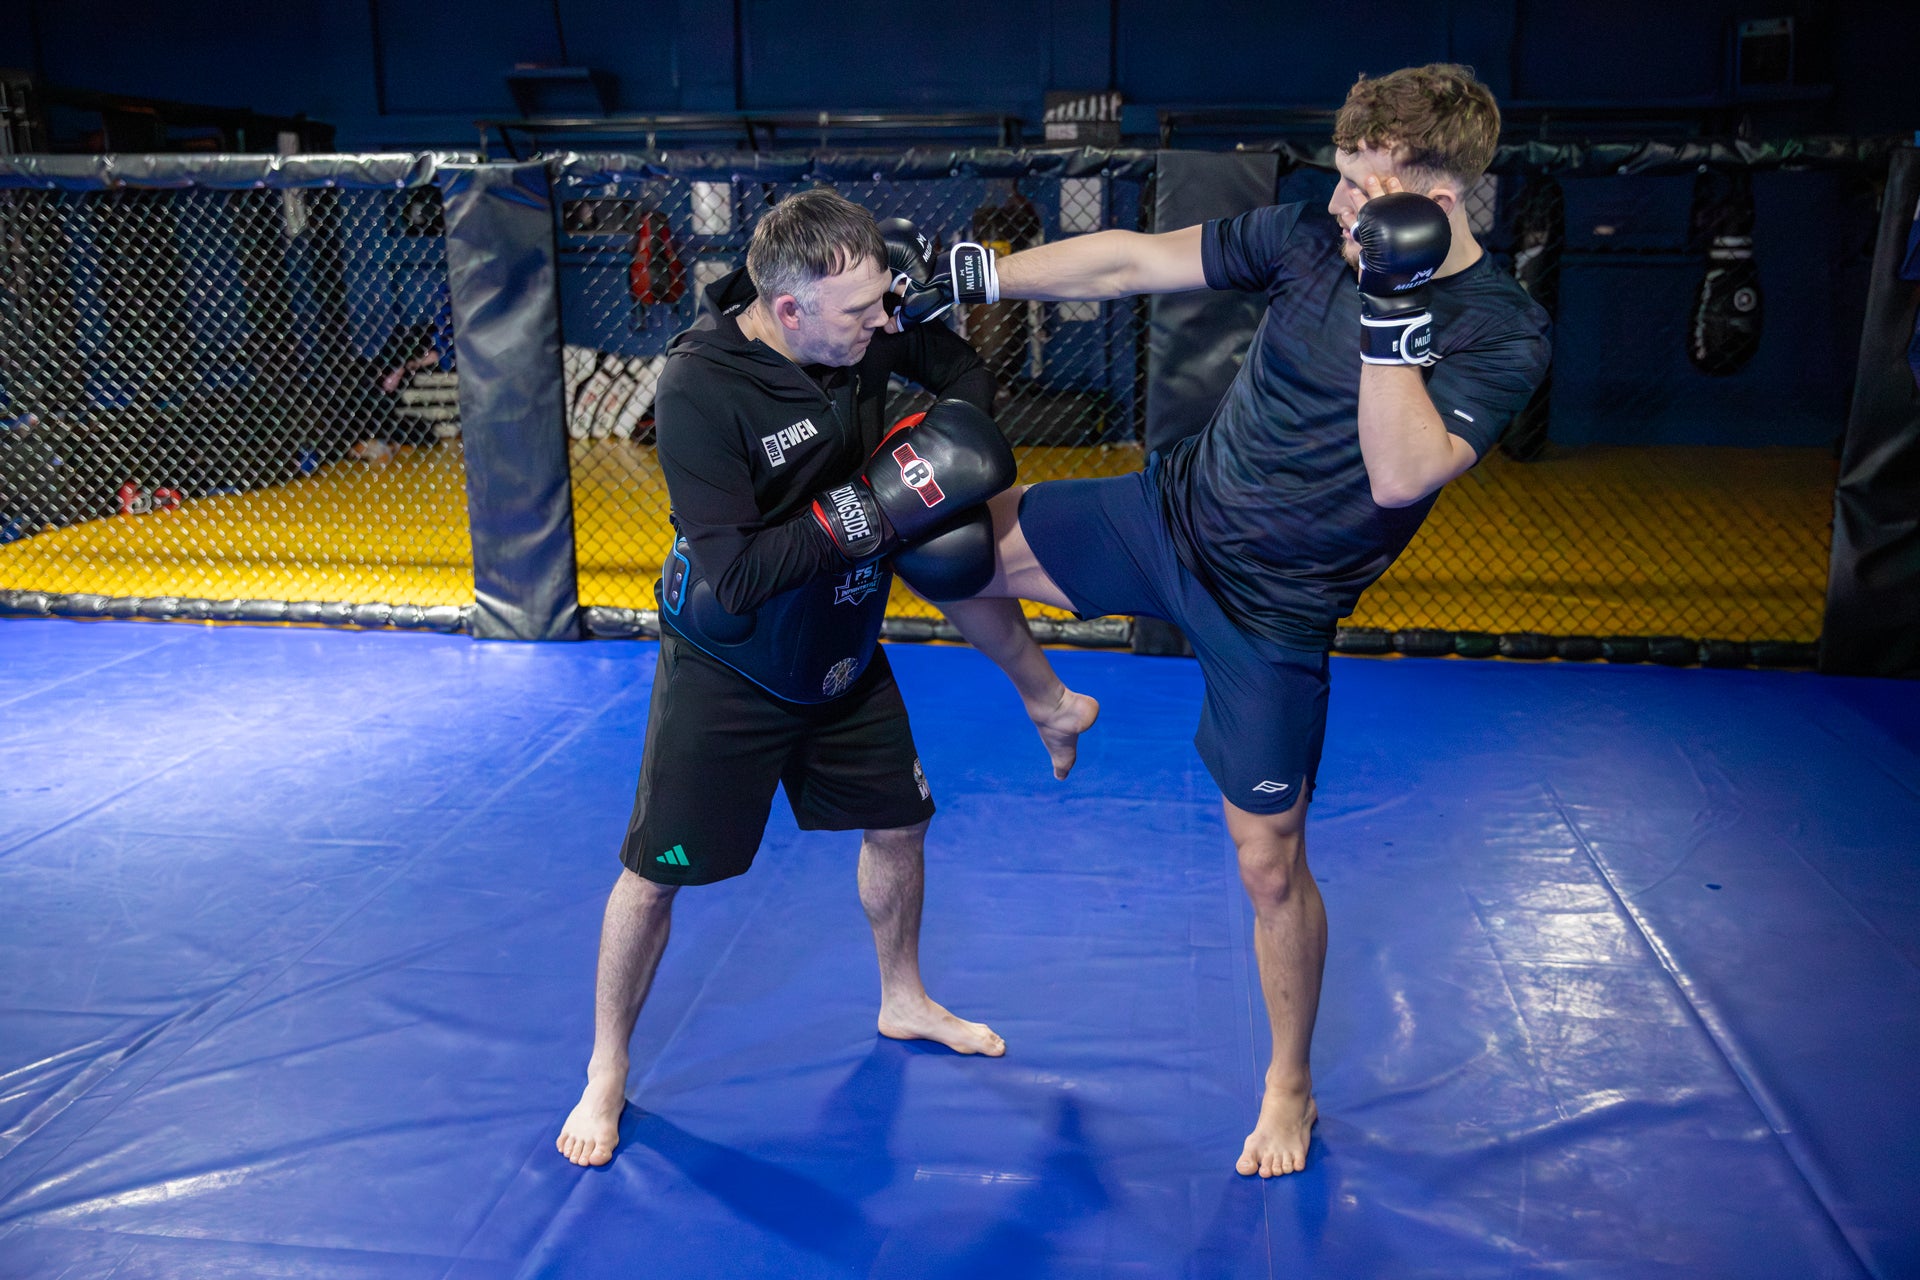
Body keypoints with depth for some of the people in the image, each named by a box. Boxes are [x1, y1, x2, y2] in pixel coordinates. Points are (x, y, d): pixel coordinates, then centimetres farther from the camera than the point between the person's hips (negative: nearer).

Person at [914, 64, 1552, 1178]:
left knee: (1271, 863, 4)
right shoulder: (1311, 236, -6)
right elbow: (1128, 261, -5)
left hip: (1273, 614, -4)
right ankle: (1048, 706, 31)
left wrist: (1394, 308, -34)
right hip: (1173, 512, 5)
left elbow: (1401, 477, -30)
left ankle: (1291, 1088, 31)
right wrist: (967, 280, -7)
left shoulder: (1504, 335, -17)